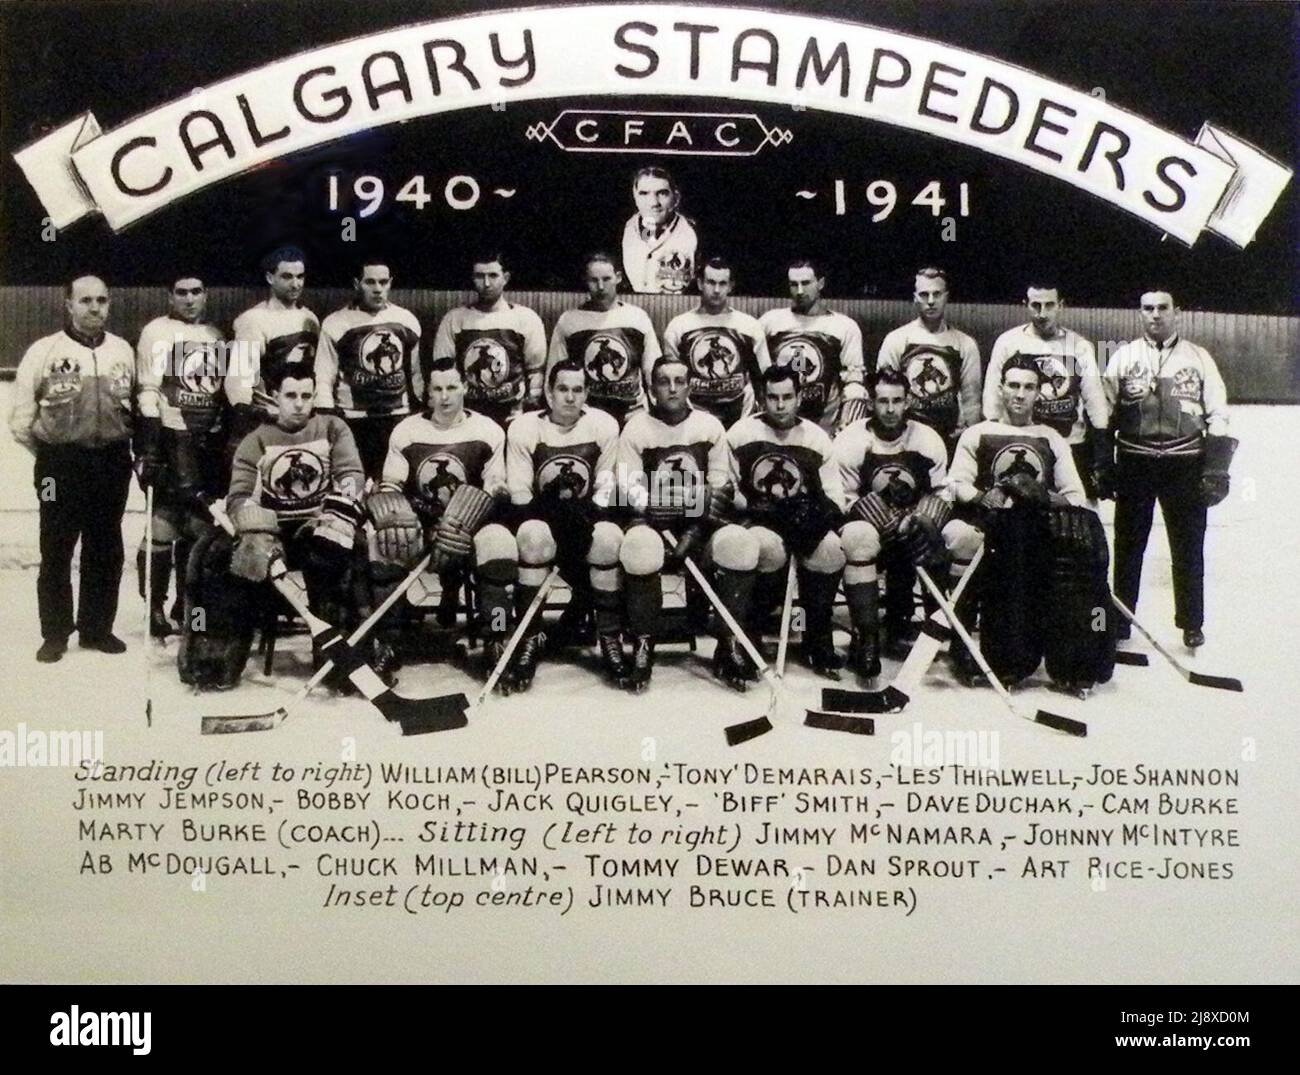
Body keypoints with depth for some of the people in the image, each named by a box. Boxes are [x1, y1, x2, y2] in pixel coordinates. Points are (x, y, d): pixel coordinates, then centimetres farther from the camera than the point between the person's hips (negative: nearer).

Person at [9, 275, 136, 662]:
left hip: (112, 463, 3)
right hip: (61, 463, -3)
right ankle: (55, 634, 10)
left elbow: (134, 405, 14)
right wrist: (49, 455, 3)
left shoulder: (122, 350, 6)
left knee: (106, 549, 9)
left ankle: (97, 628, 20)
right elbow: (21, 416, -1)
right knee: (56, 550, 2)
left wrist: (120, 446, 7)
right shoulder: (44, 351, -5)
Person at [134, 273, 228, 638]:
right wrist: (147, 448, -17)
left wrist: (230, 441, 17)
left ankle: (187, 603, 18)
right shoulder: (156, 333, -3)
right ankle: (155, 607, -2)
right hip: (170, 438, -6)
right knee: (164, 522, -9)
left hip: (209, 442, 6)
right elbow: (148, 393, -10)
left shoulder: (216, 337, 17)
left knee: (200, 525, 8)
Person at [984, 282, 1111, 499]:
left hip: (1072, 447, 2)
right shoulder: (1008, 343, 0)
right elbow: (993, 402, 1)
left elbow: (1095, 402, 6)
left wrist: (1104, 457, 0)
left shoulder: (1080, 347, 5)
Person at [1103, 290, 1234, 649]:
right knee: (1128, 544, 6)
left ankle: (1191, 624, 14)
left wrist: (1216, 466, -4)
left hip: (1185, 462, 0)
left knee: (1189, 547, 4)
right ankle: (1120, 621, 15)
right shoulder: (1123, 357, 7)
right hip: (1135, 461, 0)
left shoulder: (1198, 358, 7)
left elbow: (1217, 414, 4)